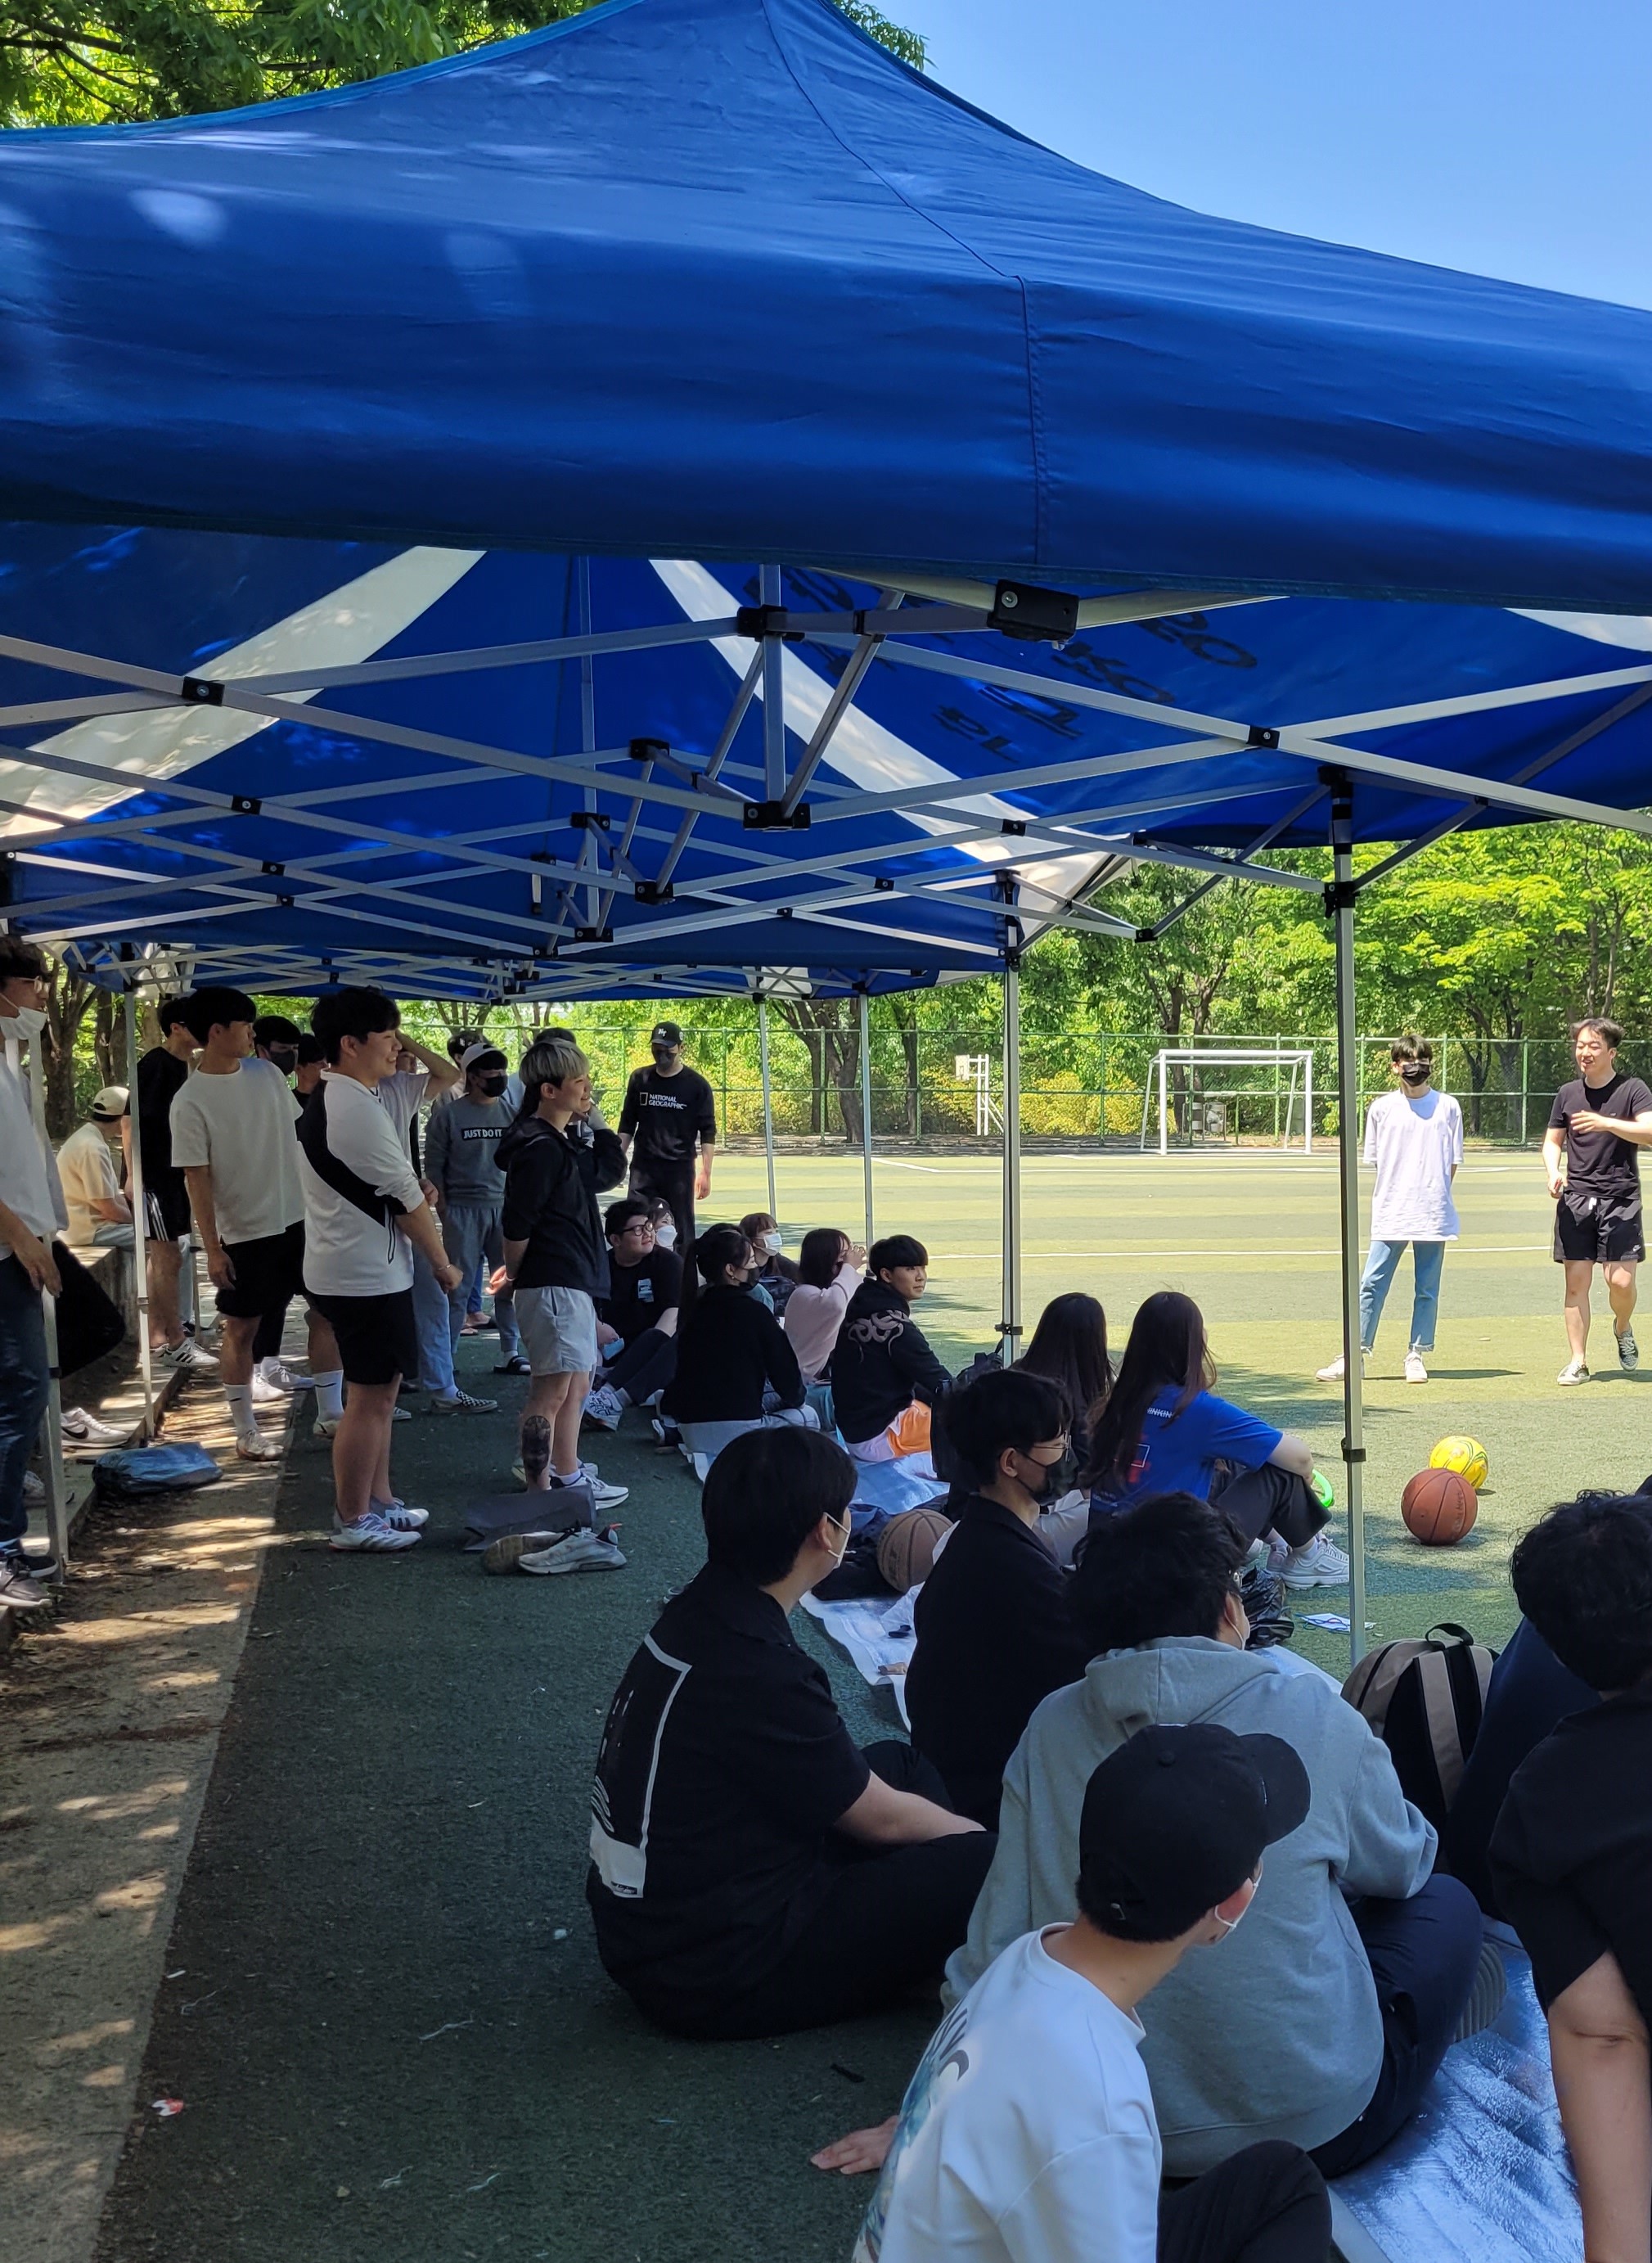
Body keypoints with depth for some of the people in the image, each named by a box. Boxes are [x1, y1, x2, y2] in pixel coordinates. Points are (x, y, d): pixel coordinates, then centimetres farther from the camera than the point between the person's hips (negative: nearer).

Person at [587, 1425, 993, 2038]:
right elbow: (882, 1820, -11)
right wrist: (986, 1836, 7)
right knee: (985, 1864, -10)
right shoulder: (756, 1674, -28)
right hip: (715, 1973, -9)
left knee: (899, 1766, 16)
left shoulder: (703, 1612, -1)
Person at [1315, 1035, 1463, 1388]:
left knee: (1427, 1289, 6)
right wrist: (1401, 1192, 2)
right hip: (1390, 1214, 0)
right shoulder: (1381, 1108, 5)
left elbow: (1452, 1162, 8)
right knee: (1372, 1285, -3)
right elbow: (1374, 1160, 9)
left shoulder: (1448, 1107, 5)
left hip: (1434, 1214, 0)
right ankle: (1357, 1354, 1)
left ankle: (1417, 1355, 16)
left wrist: (1433, 1195, 0)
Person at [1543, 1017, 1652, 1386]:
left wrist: (1606, 1123, -26)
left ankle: (1622, 1328, 24)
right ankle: (1578, 1362, 8)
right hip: (1575, 1199, 3)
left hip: (1620, 1199, -3)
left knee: (1621, 1280, -9)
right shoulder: (1567, 1094, 10)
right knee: (1576, 1281, 0)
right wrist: (1553, 1173, -1)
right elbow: (1553, 1141, 18)